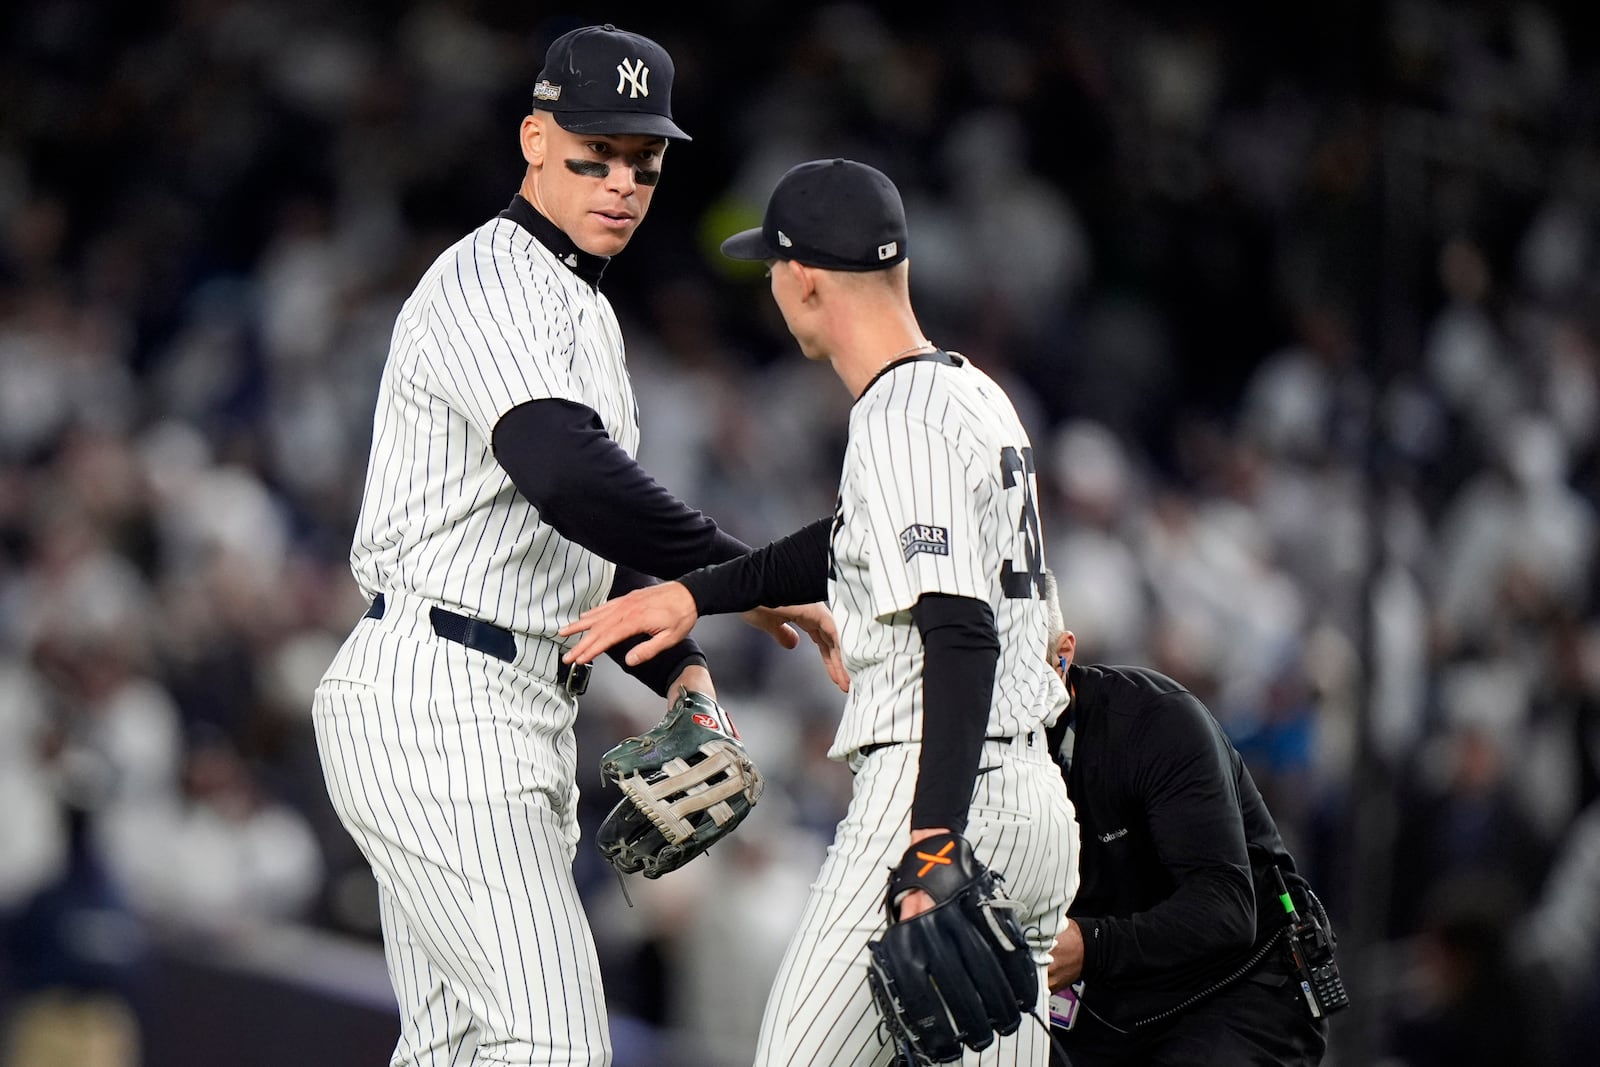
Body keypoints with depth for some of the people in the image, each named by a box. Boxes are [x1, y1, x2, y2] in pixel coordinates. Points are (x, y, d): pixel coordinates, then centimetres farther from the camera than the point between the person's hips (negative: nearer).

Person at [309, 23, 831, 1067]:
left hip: (519, 710, 10)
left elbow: (590, 544, 28)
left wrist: (682, 669, 11)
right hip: (438, 701, -10)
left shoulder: (586, 312, 23)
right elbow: (564, 474, -29)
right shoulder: (490, 282, -11)